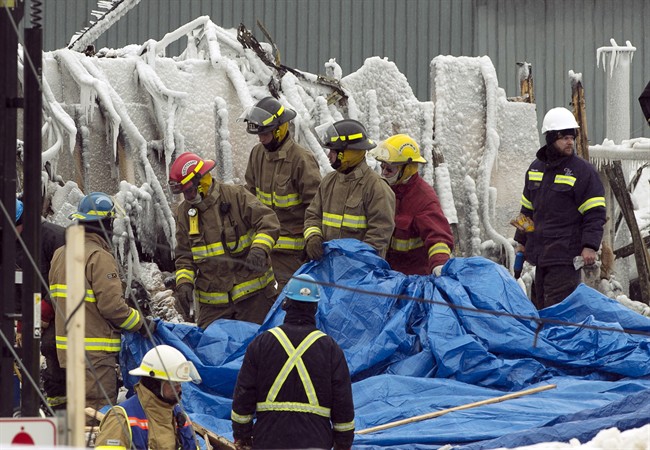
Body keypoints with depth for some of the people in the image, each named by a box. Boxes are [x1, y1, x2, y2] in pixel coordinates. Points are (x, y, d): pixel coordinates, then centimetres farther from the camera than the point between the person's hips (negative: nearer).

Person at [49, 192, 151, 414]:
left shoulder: (60, 254, 11)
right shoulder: (99, 257, -16)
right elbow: (112, 305, -20)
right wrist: (142, 323, -7)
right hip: (95, 352, -9)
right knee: (98, 411, -6)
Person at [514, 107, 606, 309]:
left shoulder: (583, 171, -5)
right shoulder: (536, 169, 13)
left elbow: (595, 214, -7)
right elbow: (527, 209, 24)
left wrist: (590, 246, -17)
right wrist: (521, 241, 22)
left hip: (565, 256, -7)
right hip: (540, 253, 7)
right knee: (541, 306, 10)